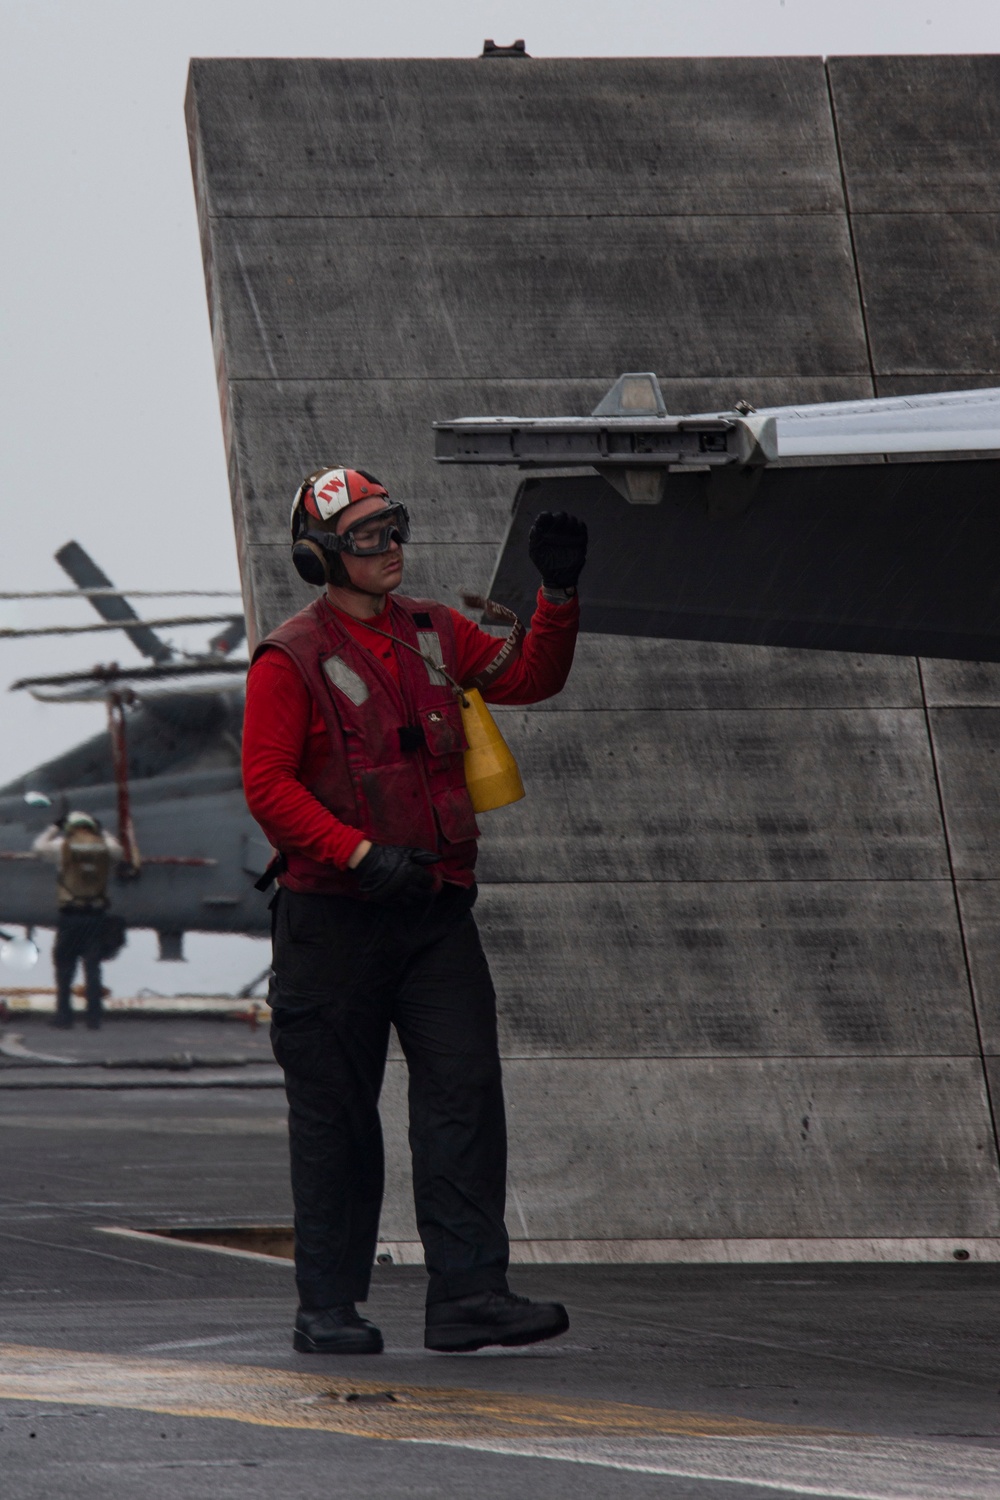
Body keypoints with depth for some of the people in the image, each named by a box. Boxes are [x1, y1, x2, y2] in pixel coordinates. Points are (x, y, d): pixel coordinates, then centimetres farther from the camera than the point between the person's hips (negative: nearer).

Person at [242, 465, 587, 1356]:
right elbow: (268, 784, -12)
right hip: (330, 916, -4)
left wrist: (559, 594, 0)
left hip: (435, 913, 5)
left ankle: (468, 1296, -10)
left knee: (466, 1094, -8)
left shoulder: (434, 636, 12)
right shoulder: (292, 661, -6)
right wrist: (360, 854, -22)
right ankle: (328, 1307, 12)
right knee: (336, 1115, 3)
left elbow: (528, 677, 16)